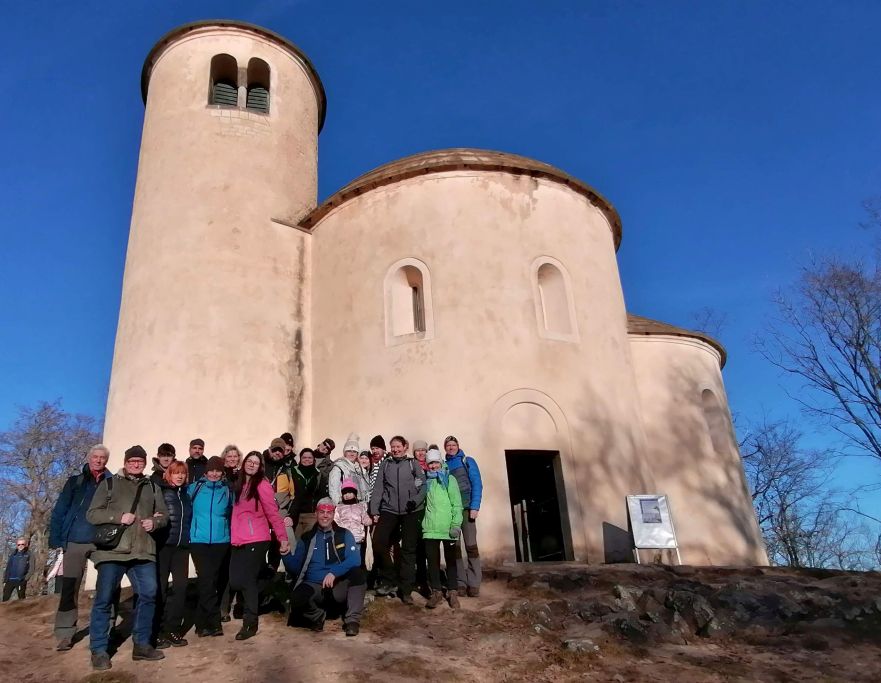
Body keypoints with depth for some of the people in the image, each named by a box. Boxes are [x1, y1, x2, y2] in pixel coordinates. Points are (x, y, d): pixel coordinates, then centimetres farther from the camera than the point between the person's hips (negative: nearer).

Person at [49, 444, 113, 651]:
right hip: (75, 542, 0)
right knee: (69, 588, 1)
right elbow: (59, 512, 4)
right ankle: (65, 634, 10)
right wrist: (56, 540, -4)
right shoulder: (75, 482, 6)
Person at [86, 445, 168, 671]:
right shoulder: (109, 484, 5)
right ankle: (99, 650, 13)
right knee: (104, 599, 1)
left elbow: (164, 515, 17)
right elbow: (92, 514, -1)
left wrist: (154, 522, -5)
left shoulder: (152, 488, 15)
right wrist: (118, 517, -14)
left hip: (143, 551, 3)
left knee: (148, 594, 0)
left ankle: (141, 644, 14)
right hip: (112, 550, -3)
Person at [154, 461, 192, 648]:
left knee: (181, 586, 3)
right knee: (160, 587, 1)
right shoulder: (160, 490, -2)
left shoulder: (186, 493, 16)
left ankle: (173, 629, 14)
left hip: (181, 546, 5)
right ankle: (156, 631, 11)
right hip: (163, 544, -5)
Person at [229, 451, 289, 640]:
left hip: (256, 540, -6)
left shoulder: (262, 485, -8)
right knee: (235, 581, 4)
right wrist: (234, 536, 10)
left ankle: (250, 623, 9)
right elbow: (236, 513, 18)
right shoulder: (238, 485, 14)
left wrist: (283, 537, -14)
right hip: (239, 541, 6)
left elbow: (273, 513, -11)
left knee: (247, 580, -5)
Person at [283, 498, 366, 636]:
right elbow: (295, 568, 9)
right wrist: (285, 554, -10)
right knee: (297, 598, -32)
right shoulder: (306, 538, 12)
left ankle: (352, 620, -15)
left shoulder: (344, 535, 7)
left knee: (357, 573, -30)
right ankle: (317, 616, 2)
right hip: (313, 587, 1)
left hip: (339, 587, -1)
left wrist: (334, 573, -23)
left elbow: (354, 559, -9)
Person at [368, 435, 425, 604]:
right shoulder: (385, 464, 11)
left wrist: (416, 501, -16)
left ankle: (406, 590, 12)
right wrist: (374, 511, 1)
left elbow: (423, 485, 1)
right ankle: (389, 580, 8)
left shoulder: (413, 464, 7)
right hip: (389, 510, 1)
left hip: (411, 512, -1)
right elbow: (378, 488, 7)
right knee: (378, 542, -12)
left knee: (408, 549, 1)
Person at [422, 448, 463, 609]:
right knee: (432, 560, 4)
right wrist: (425, 521, 9)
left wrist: (456, 524, -12)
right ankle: (436, 592, 15)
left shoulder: (449, 479, 1)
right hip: (431, 528, 3)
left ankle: (452, 592, 16)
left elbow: (456, 504, -5)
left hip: (447, 528, -3)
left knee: (450, 560, 7)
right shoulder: (427, 482, 13)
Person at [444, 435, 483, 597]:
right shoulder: (444, 465, 14)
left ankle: (473, 584, -2)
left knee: (471, 545, -7)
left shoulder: (468, 461, 5)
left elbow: (477, 484, -1)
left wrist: (475, 507, -12)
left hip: (466, 508, -3)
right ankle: (461, 583, 8)